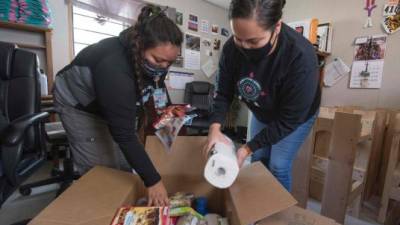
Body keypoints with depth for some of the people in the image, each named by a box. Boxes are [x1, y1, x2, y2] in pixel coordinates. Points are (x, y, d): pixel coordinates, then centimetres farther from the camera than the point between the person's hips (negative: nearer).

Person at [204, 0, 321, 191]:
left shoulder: (301, 58, -38)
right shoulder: (232, 48, -25)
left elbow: (288, 120, -31)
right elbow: (224, 93, -14)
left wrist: (247, 148, -31)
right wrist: (215, 128, -30)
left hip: (296, 117, -4)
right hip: (261, 114, 4)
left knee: (278, 165, -2)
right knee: (258, 159, 12)